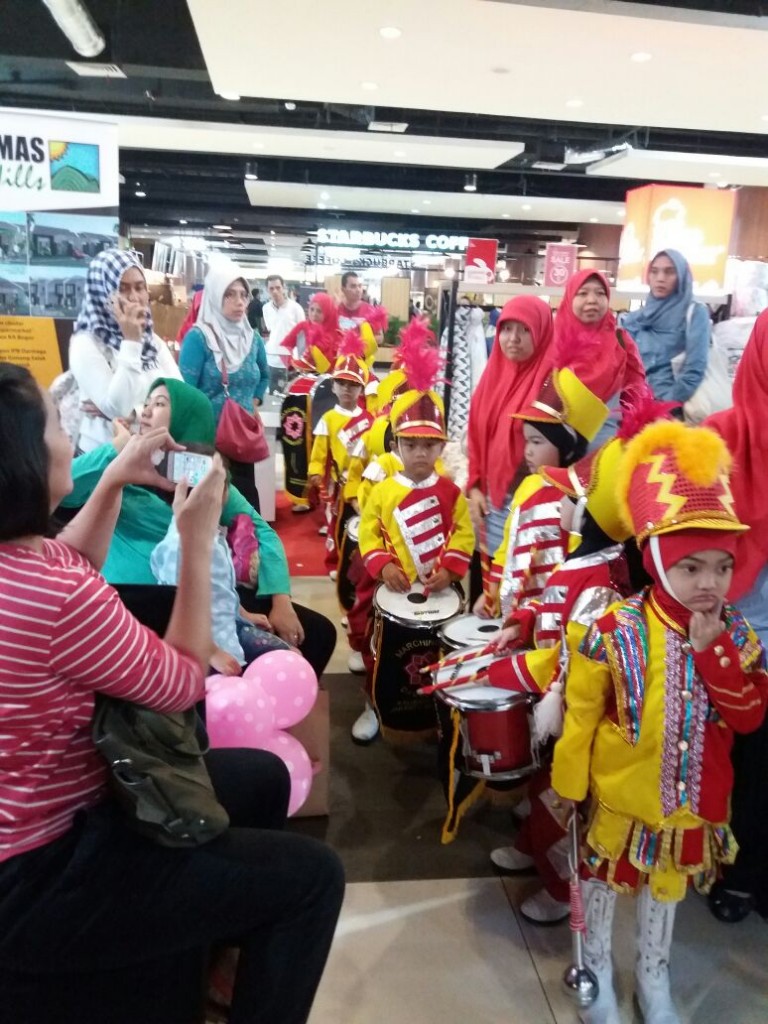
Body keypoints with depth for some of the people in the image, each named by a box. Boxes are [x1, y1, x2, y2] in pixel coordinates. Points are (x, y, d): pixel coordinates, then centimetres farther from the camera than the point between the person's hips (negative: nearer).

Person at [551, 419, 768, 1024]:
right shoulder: (615, 632, -23)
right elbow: (580, 714, -16)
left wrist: (711, 649, -28)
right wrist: (569, 789, -10)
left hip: (691, 802, 4)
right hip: (619, 795, -3)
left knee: (668, 885, 25)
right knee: (604, 878, 19)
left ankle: (653, 974, 51)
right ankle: (596, 967, 46)